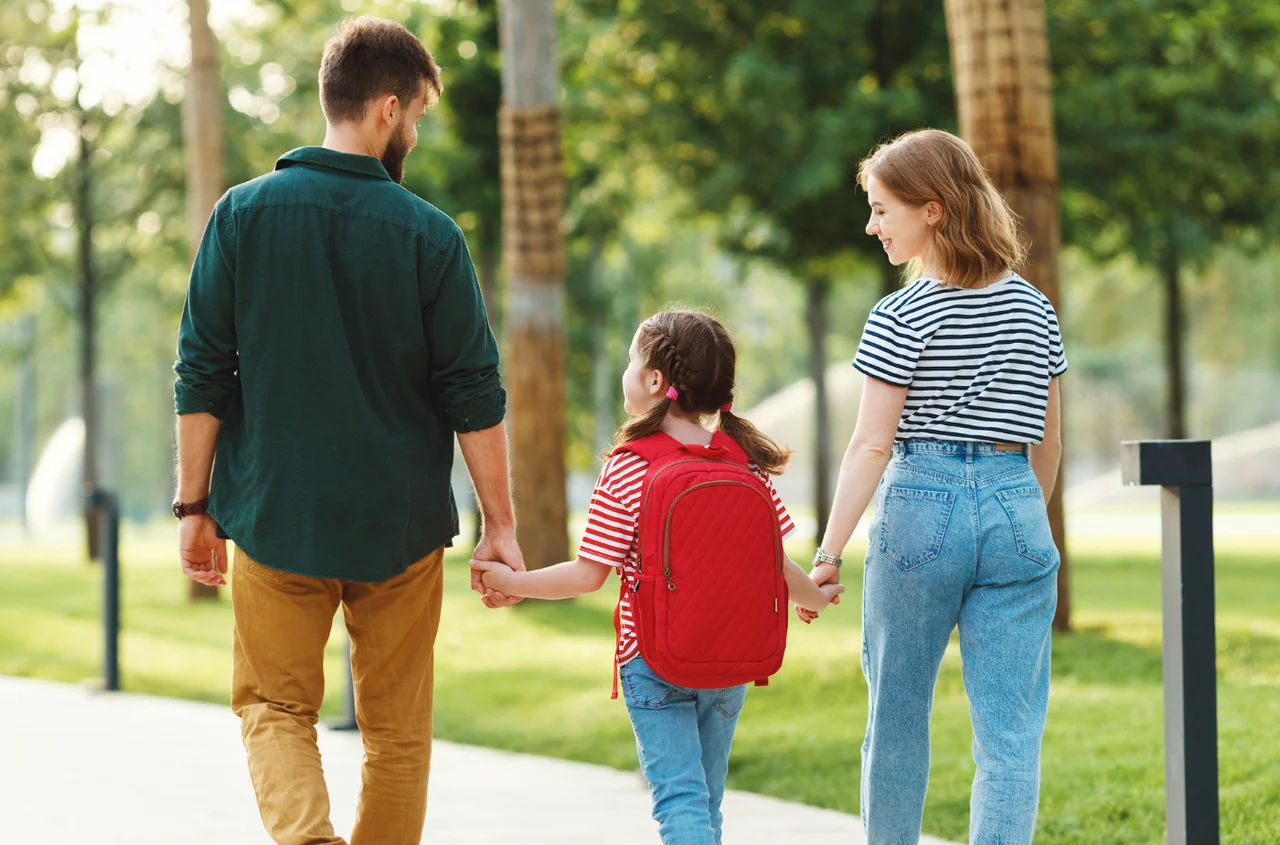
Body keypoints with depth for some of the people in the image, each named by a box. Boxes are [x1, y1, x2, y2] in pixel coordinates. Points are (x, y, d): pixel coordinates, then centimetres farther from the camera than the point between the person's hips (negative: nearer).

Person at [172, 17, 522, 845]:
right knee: (397, 729, 13)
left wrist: (195, 505, 6)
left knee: (275, 707, 10)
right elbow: (475, 394, -4)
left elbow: (202, 378, -1)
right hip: (401, 525, -1)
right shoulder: (429, 235, -6)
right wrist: (501, 525, 3)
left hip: (274, 519, 1)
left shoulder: (243, 214, -2)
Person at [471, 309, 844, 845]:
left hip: (652, 664, -4)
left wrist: (514, 584, 0)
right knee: (706, 798, 16)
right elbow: (773, 564, 3)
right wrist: (813, 597, 23)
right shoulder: (744, 463, -1)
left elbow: (589, 575, -13)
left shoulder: (626, 469, -13)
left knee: (679, 799, -5)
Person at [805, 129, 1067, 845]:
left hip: (920, 507, -3)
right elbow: (1048, 444, 14)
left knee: (898, 712, 14)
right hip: (1015, 515, 3)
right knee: (1012, 730, 0)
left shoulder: (904, 317, -7)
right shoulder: (1035, 310, 9)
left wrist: (829, 552, -7)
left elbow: (872, 445, -9)